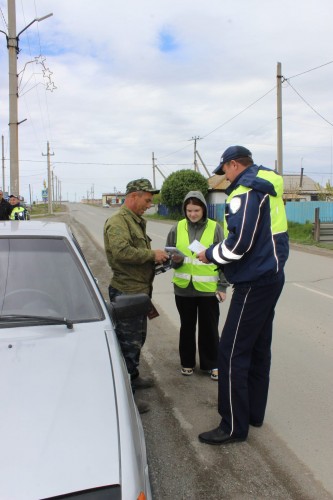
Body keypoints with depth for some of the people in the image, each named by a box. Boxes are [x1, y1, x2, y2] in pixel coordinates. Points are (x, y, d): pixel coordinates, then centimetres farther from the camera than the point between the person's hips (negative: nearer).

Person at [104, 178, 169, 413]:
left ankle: (133, 377, 40)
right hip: (126, 292, -10)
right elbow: (122, 252, -32)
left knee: (137, 338, 23)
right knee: (128, 343, -3)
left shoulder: (136, 221, 18)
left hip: (139, 290, 11)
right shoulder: (118, 222, -17)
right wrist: (152, 254, -22)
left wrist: (157, 257, 7)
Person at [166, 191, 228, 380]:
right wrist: (175, 260, -13)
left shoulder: (215, 228, -4)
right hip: (183, 288, 2)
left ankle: (212, 364, 24)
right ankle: (187, 362, 31)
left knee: (209, 328, 8)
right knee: (187, 327, 15)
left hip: (208, 288, -2)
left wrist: (222, 286, -3)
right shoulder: (177, 228, 2)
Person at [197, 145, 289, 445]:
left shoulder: (246, 192, -17)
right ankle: (254, 412, 30)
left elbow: (239, 242, -24)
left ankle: (234, 426, 6)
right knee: (258, 349, 17)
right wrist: (219, 255, 12)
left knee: (232, 353, -3)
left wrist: (211, 255, -6)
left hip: (254, 283, -10)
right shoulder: (268, 189, 14)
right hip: (271, 276, 10)